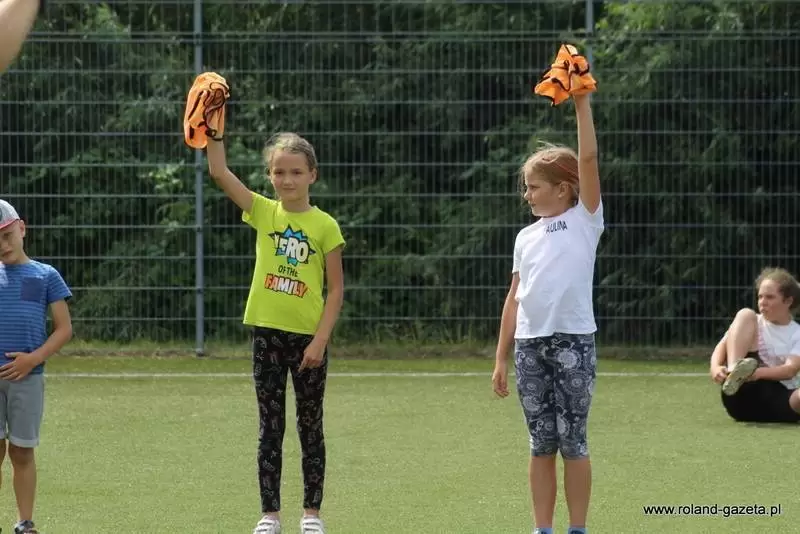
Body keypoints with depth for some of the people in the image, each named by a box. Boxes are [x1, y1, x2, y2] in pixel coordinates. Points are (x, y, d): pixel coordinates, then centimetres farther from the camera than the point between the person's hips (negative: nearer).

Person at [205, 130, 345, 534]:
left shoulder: (325, 226, -5)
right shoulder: (264, 213, 1)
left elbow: (336, 289, -5)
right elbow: (219, 173, -8)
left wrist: (320, 340, -12)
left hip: (307, 337, -2)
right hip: (267, 333, 2)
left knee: (310, 427, 8)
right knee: (270, 428, 6)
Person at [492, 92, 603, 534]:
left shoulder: (584, 221, 2)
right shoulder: (526, 237, 16)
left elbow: (588, 159, -9)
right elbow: (515, 299, 16)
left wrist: (581, 103, -11)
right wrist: (500, 358, 13)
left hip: (573, 341, -5)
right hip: (529, 344, 5)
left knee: (572, 441, -1)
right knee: (541, 443, 7)